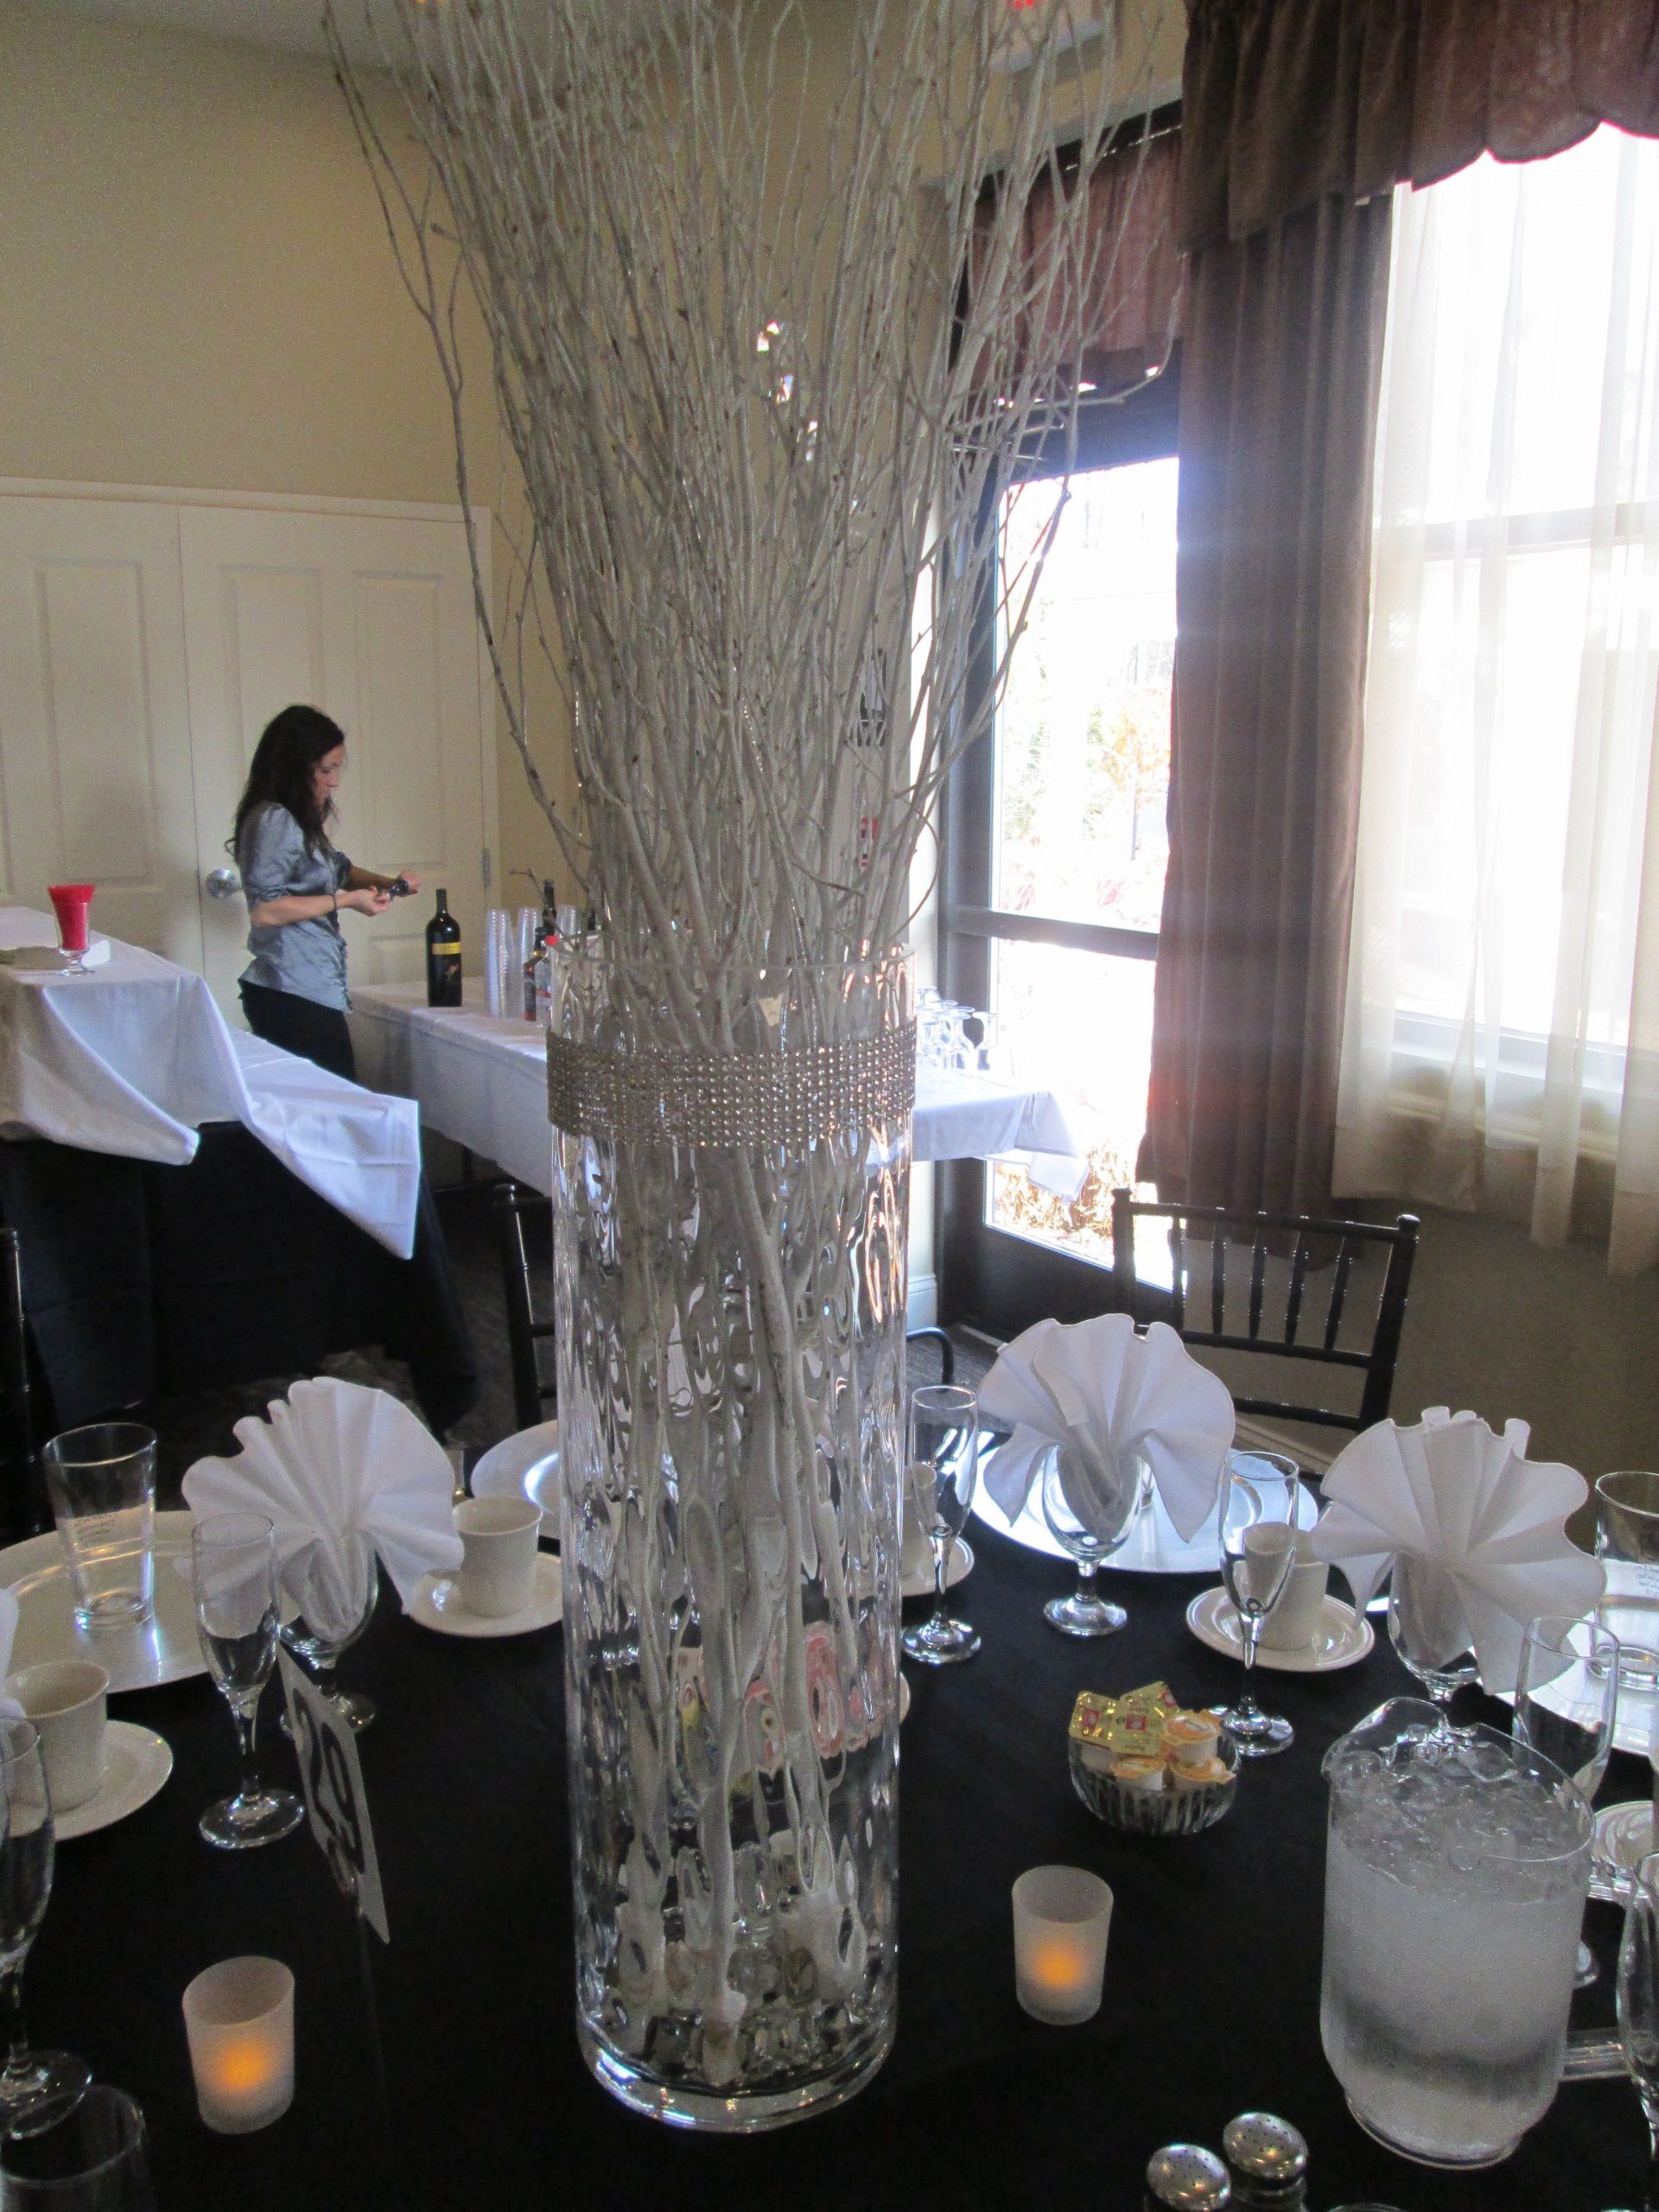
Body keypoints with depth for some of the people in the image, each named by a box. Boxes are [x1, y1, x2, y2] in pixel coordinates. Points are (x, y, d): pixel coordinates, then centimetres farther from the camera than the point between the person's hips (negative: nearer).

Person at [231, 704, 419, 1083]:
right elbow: (263, 910, -17)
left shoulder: (298, 822, 20)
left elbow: (337, 869, 36)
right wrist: (345, 900, -11)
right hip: (293, 997, -10)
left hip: (309, 992, 10)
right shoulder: (273, 820, -10)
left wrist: (387, 883, 17)